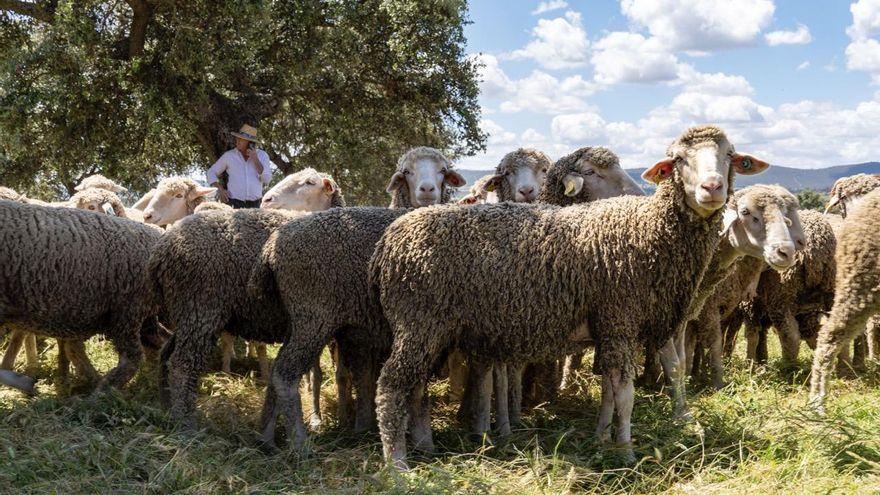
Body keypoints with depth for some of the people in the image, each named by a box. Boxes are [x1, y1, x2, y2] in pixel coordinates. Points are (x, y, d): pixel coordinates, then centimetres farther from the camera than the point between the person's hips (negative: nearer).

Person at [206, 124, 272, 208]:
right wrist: (220, 190, -8)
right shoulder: (229, 155, -1)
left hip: (253, 205, 1)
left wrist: (255, 160, -18)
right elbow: (211, 173, 8)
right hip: (235, 204, -1)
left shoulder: (262, 155, 0)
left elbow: (266, 180, -10)